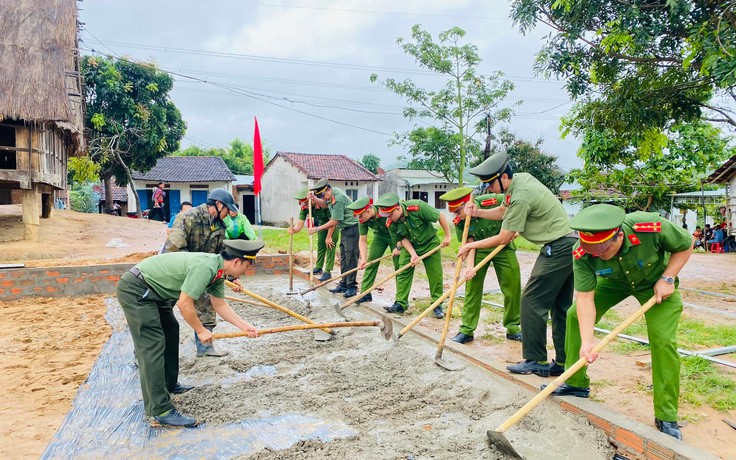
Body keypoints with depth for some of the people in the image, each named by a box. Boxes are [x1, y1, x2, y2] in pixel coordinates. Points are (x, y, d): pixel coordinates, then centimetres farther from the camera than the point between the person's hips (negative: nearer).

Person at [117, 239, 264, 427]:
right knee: (152, 347, -13)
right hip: (135, 290, -11)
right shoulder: (204, 267, -27)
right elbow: (184, 304, -25)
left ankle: (169, 384, 38)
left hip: (151, 291, 11)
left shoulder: (218, 271, 4)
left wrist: (246, 326, 6)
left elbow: (220, 305, 12)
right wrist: (201, 331, -12)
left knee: (171, 330, 23)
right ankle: (161, 412, -11)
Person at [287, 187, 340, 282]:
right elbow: (300, 224, -20)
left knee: (330, 246, -12)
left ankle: (328, 272, -11)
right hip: (322, 222, 7)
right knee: (320, 244, 9)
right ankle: (318, 268, 23)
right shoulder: (304, 208, -18)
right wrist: (293, 230, -43)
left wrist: (329, 237, -24)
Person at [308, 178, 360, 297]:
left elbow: (334, 221, -21)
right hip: (344, 229, 10)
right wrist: (314, 199, 8)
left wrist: (317, 229, -15)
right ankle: (343, 284, 19)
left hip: (352, 228, -10)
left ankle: (352, 287, -3)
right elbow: (325, 204, 27)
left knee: (350, 258, -8)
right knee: (343, 258, 12)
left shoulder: (338, 198, -24)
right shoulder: (331, 195, 4)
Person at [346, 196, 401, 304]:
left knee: (399, 266, -8)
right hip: (380, 235, 5)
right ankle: (365, 293, 8)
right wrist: (363, 259, -24)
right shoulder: (362, 220, -20)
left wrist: (399, 247, -24)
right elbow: (362, 240, -14)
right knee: (371, 262, -1)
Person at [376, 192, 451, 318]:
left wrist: (448, 236, -16)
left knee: (435, 275, 0)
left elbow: (440, 216, -23)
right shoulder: (390, 223, -20)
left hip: (430, 243, -3)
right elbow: (402, 239, -8)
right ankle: (400, 304, 5)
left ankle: (437, 305, 12)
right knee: (403, 273, -4)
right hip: (409, 246, 3)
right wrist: (413, 255, -20)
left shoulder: (417, 207, -33)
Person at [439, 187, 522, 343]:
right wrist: (470, 266, -27)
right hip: (479, 251, 1)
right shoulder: (459, 222, -17)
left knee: (513, 287, 1)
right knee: (472, 288, -3)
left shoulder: (494, 201, -27)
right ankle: (466, 330, 5)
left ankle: (513, 328, 18)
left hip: (503, 247, -1)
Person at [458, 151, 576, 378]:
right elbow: (502, 211, 19)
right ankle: (564, 362, 16)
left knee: (532, 302, -5)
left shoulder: (520, 197, -21)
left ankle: (535, 361, 1)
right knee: (561, 306, 11)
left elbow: (503, 238, -14)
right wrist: (478, 213, 3)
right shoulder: (520, 178, 8)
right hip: (571, 244, 10)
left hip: (558, 249, -10)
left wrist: (471, 245, -4)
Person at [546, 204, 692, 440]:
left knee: (663, 340, -15)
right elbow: (585, 298, -30)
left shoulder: (652, 227, -39)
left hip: (655, 282, -2)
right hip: (614, 280, 3)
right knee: (575, 314, -8)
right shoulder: (582, 254, -33)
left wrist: (667, 279, -24)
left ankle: (667, 417, 1)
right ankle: (576, 383, 11)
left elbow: (686, 245, -17)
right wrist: (586, 341, -39)